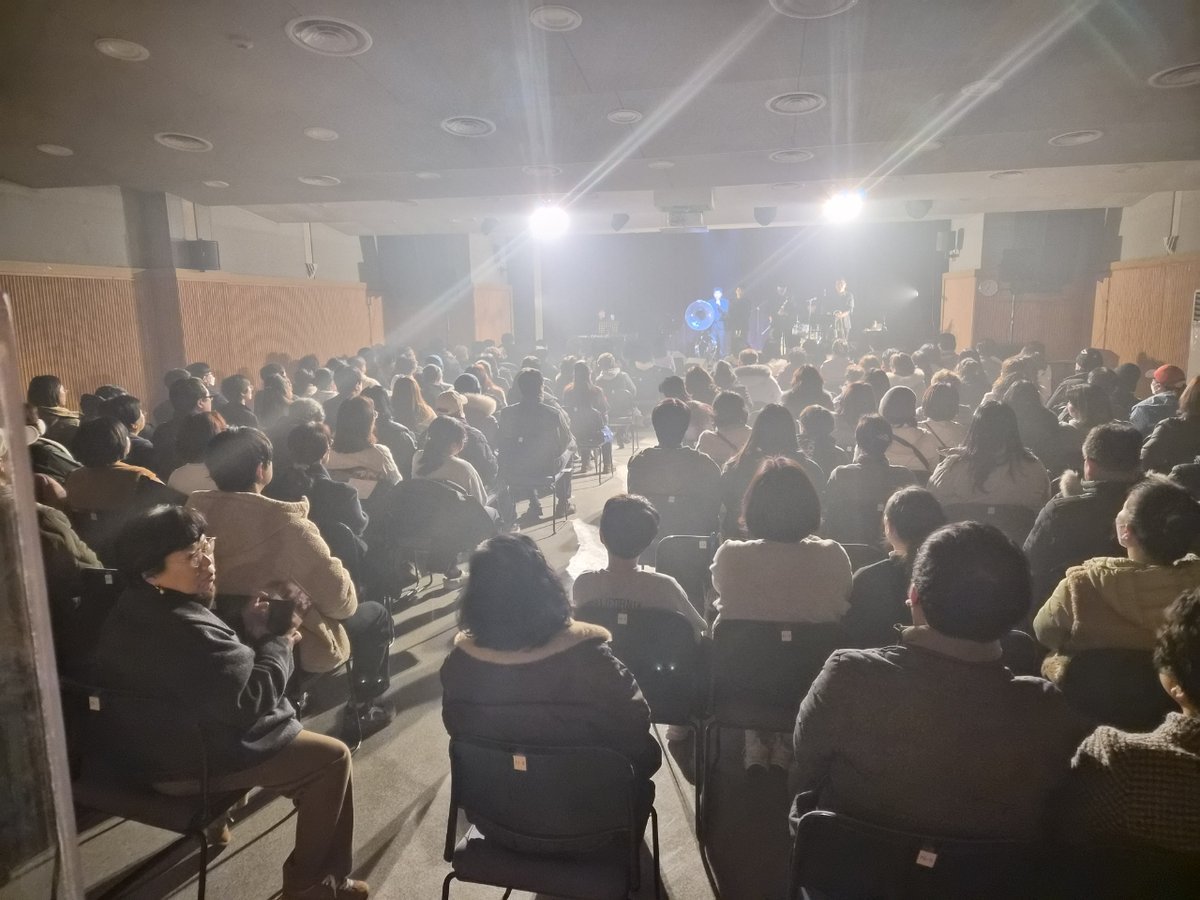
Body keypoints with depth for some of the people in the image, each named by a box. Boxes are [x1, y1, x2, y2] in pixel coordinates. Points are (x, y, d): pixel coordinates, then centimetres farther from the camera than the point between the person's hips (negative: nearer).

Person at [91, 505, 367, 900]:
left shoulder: (138, 609, 1)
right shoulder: (180, 630, -32)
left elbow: (218, 665, 11)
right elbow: (249, 701, -29)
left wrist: (247, 631, -5)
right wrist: (279, 642, -15)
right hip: (189, 761, -10)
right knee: (330, 758, -2)